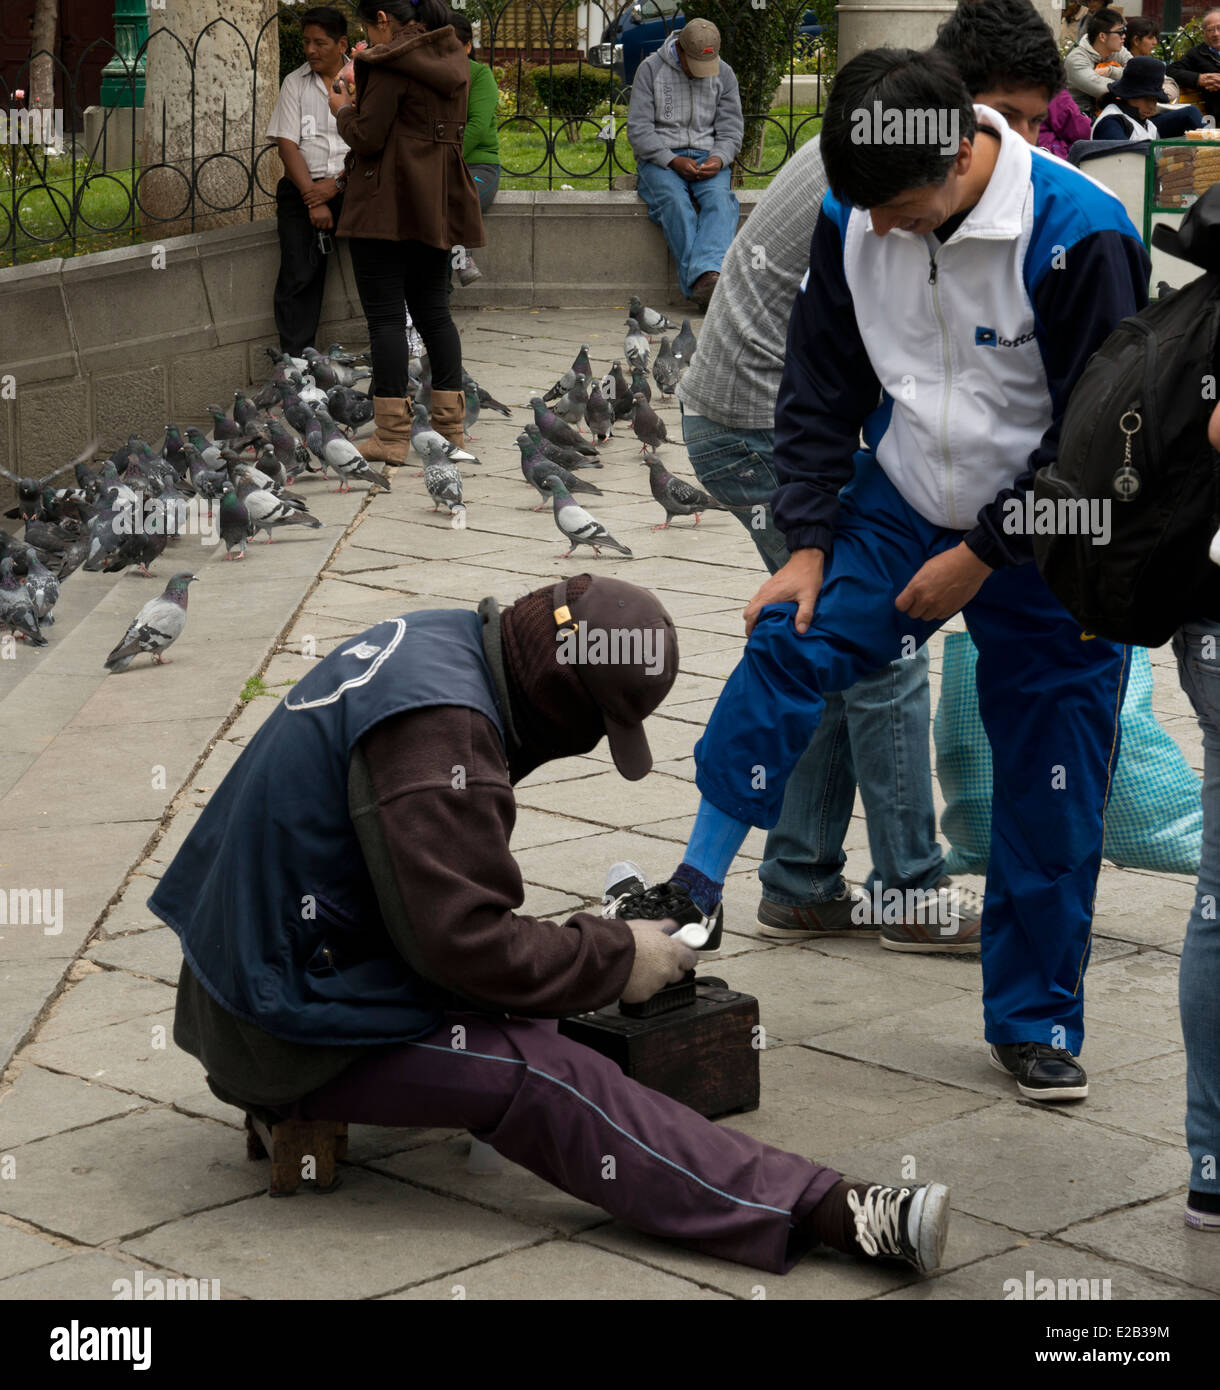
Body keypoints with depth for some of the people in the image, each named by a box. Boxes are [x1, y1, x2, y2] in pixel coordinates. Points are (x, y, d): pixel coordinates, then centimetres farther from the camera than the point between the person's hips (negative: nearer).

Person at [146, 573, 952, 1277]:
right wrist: (616, 961, -12)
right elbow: (466, 943, -24)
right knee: (542, 1080, -20)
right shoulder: (438, 730, -24)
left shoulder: (440, 643, 6)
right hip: (296, 1030, -10)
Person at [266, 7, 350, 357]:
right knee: (299, 273, -13)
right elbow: (287, 145, 1)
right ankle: (297, 361, -11)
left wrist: (336, 184, -13)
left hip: (351, 185, -1)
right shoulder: (295, 83, 10)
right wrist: (312, 198, -11)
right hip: (303, 186, 1)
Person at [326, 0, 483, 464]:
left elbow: (367, 139, -15)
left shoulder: (390, 63, -14)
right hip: (435, 206, 8)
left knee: (385, 314, -4)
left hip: (387, 205, -8)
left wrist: (344, 109, 5)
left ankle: (392, 435, -5)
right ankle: (450, 425, 16)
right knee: (433, 310, 14)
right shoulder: (453, 58, 11)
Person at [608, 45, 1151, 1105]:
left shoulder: (1080, 234, -25)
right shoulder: (853, 219, -9)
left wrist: (980, 557, -14)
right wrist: (808, 546, -4)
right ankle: (697, 887, -3)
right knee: (787, 648, -17)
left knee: (1051, 791, 2)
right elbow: (821, 390, 2)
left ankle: (1035, 1024, 16)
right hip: (902, 504, 4)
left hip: (1043, 540, -3)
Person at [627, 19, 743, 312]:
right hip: (659, 159, -2)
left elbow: (731, 129, 9)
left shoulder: (723, 74, 8)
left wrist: (719, 159, -13)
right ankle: (702, 289, -47)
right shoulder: (651, 69, -1)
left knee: (719, 199, -33)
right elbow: (638, 128, -4)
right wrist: (672, 160, -17)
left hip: (707, 157, 2)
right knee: (675, 200, -35)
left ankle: (708, 275, -55)